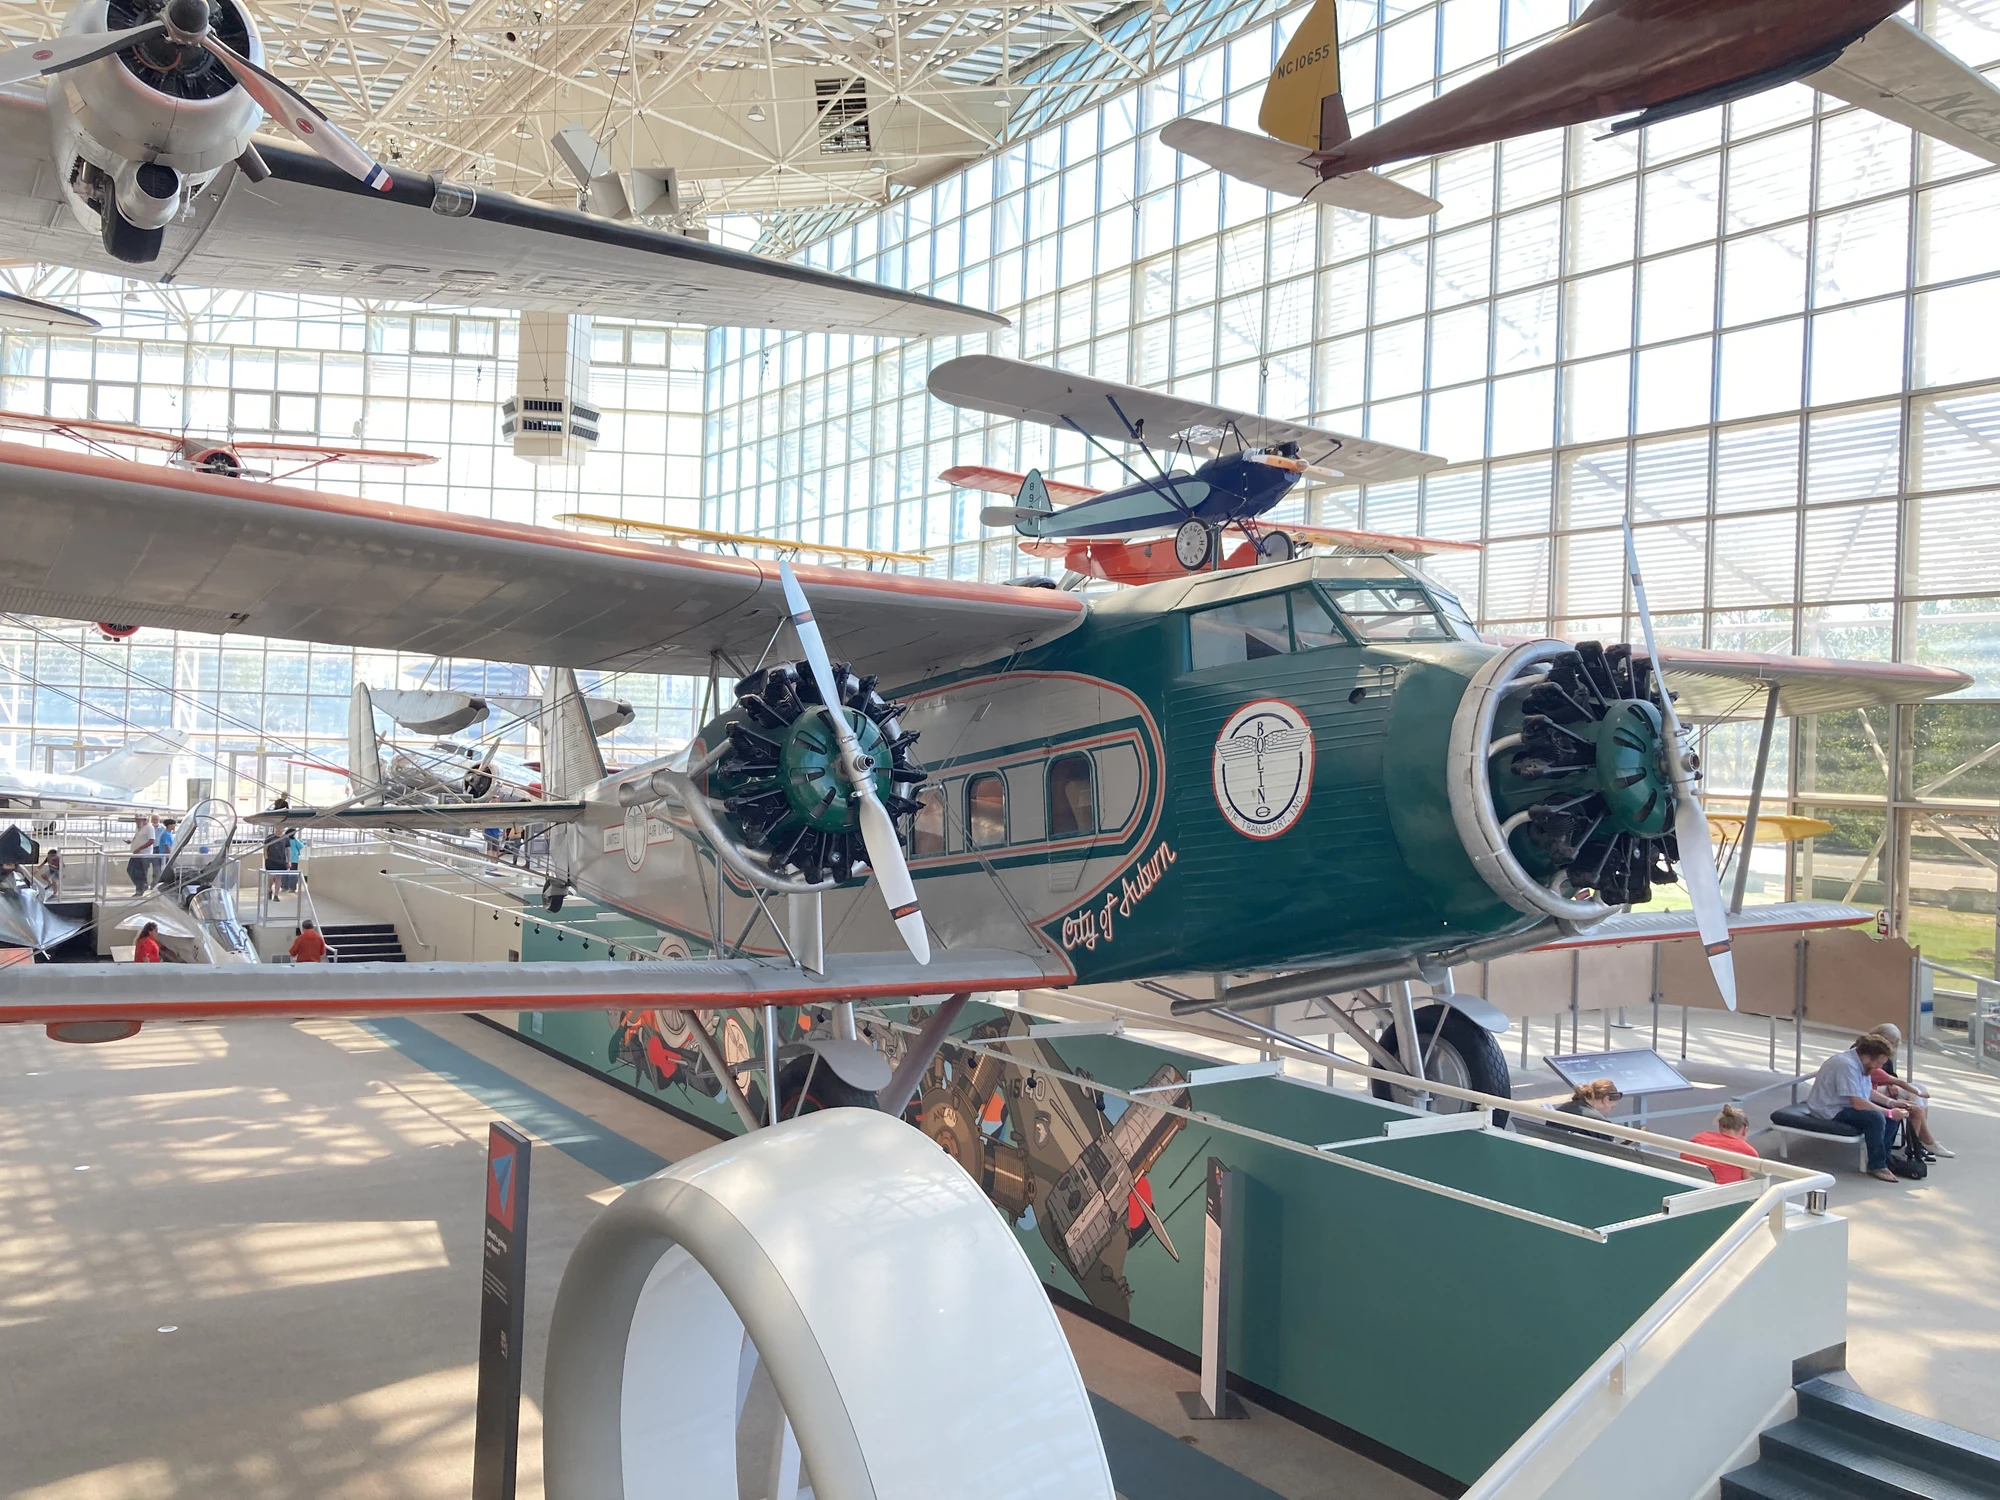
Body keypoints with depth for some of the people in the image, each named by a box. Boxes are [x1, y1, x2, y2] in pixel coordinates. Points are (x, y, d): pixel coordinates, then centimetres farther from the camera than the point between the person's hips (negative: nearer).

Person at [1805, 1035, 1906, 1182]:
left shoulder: (1859, 1062, 4)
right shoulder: (1846, 1065, -27)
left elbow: (1868, 1092, 17)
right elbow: (1857, 1103, -31)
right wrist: (1889, 1112, -23)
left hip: (1844, 1106, 11)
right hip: (1831, 1112, -11)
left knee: (1892, 1114, 4)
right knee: (1876, 1118, -29)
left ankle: (1884, 1158, 9)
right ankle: (1877, 1166, -15)